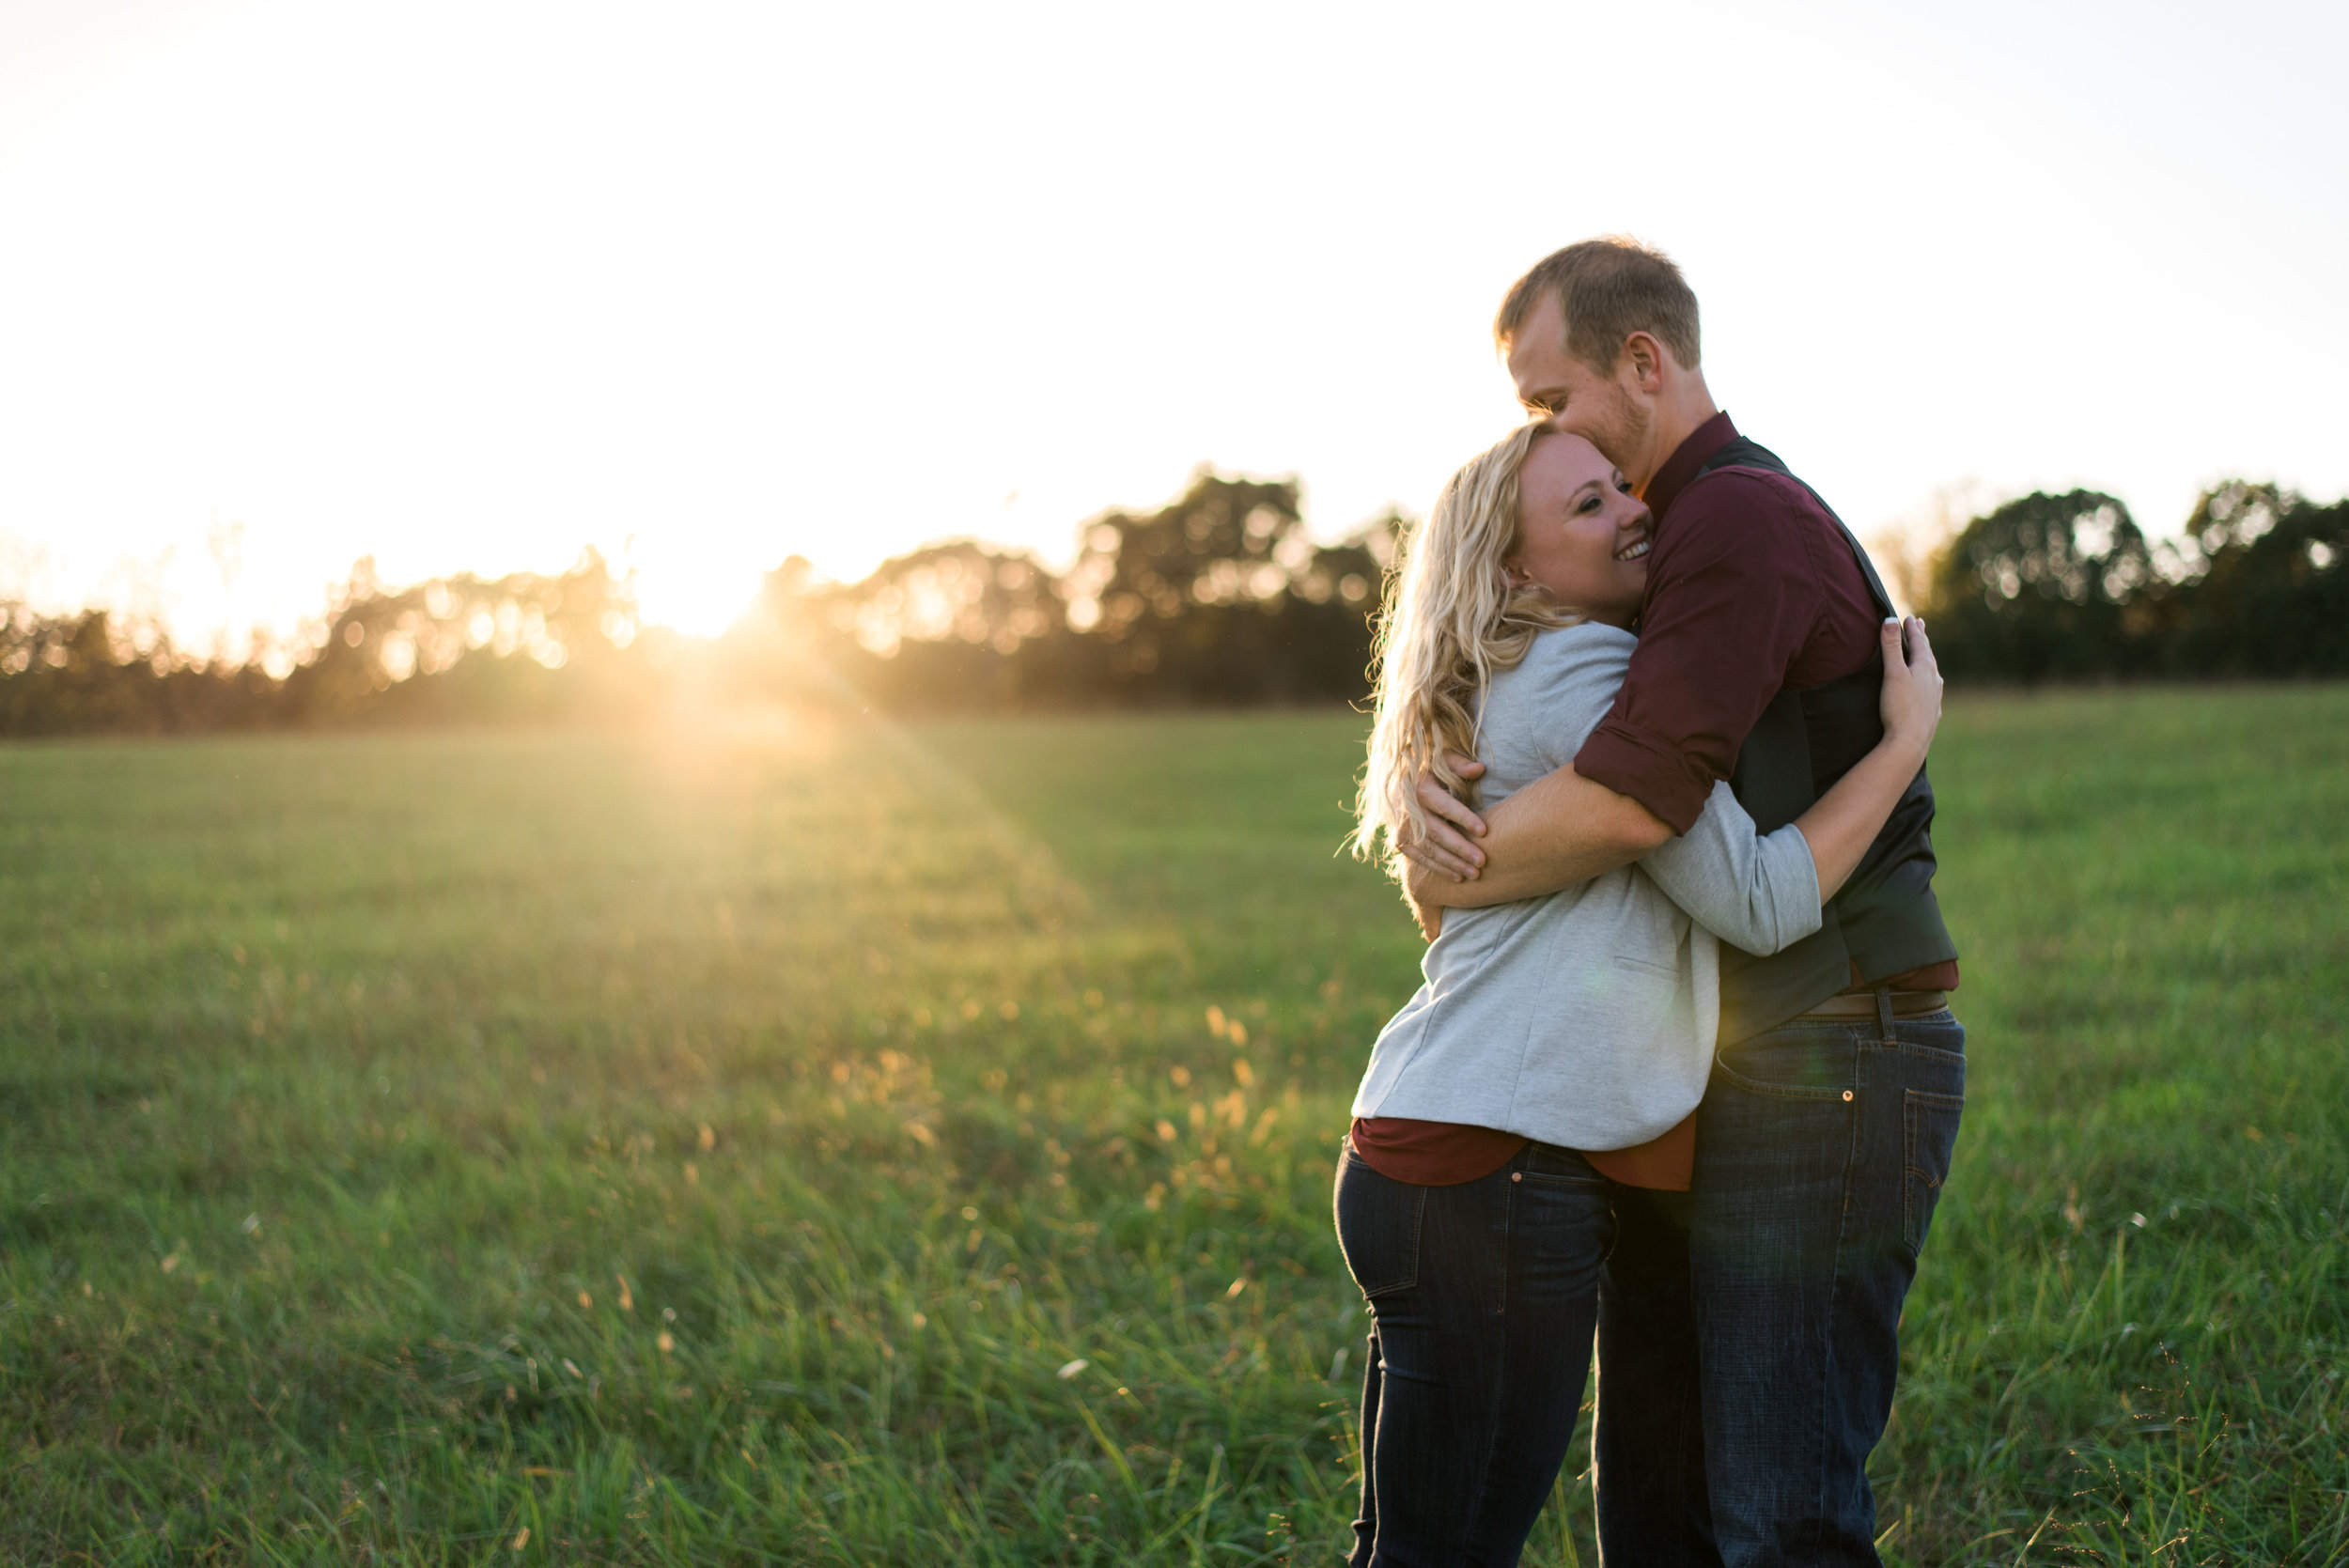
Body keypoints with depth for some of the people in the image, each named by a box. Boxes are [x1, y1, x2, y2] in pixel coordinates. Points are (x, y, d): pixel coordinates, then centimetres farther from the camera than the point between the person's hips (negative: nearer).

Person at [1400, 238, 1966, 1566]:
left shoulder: (1744, 519, -15)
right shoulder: (1675, 537, 19)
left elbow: (1633, 796, -27)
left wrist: (1448, 877, -11)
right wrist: (1435, 795, -8)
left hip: (1828, 1070, -10)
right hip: (1712, 1077, 10)